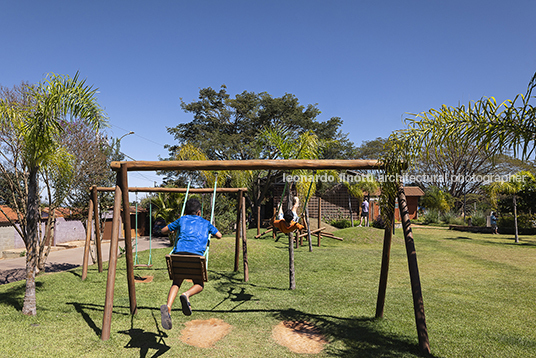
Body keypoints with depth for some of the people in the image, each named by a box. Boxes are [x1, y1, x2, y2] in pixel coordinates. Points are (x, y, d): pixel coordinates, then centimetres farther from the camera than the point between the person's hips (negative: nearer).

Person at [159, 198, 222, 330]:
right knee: (199, 284, 14)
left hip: (179, 252, 1)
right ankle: (187, 295, -18)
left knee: (176, 283, 9)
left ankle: (168, 307, -18)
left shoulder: (181, 220, 26)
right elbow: (219, 235, 33)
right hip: (196, 254, -1)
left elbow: (163, 231, 34)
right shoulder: (205, 223, 26)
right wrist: (209, 231, 51)